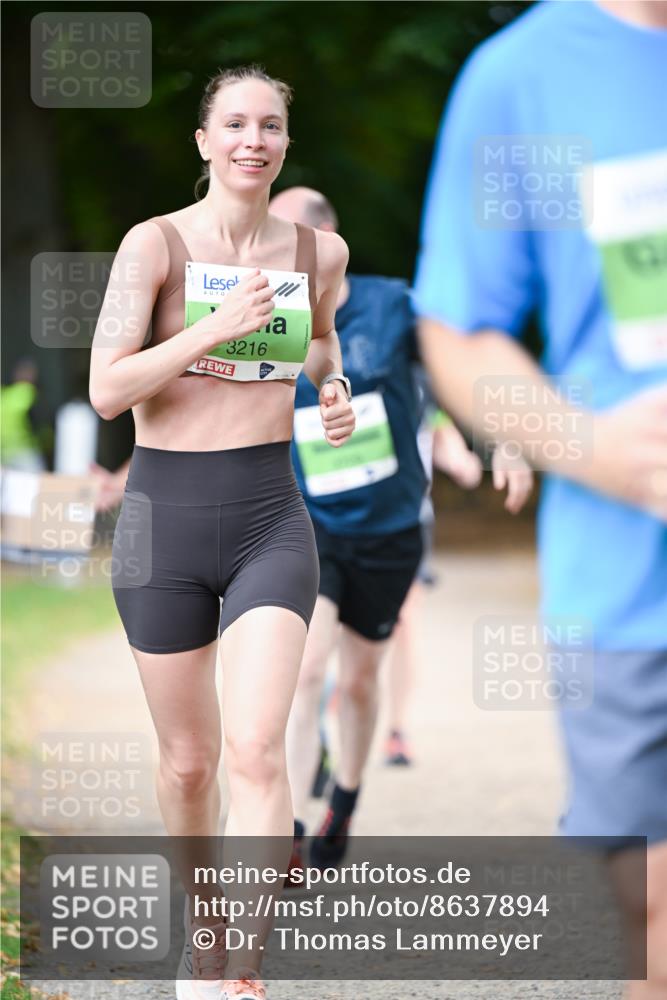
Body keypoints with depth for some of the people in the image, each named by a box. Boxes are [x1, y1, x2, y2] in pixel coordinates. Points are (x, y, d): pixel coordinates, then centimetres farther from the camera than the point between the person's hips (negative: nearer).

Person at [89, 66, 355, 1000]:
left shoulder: (319, 249, 3)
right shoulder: (155, 242, -8)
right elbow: (106, 391, -14)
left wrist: (335, 390, 7)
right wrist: (217, 326, -23)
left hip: (270, 520, 1)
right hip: (164, 520, -1)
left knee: (257, 749, -18)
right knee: (188, 760, 13)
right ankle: (203, 903, 42)